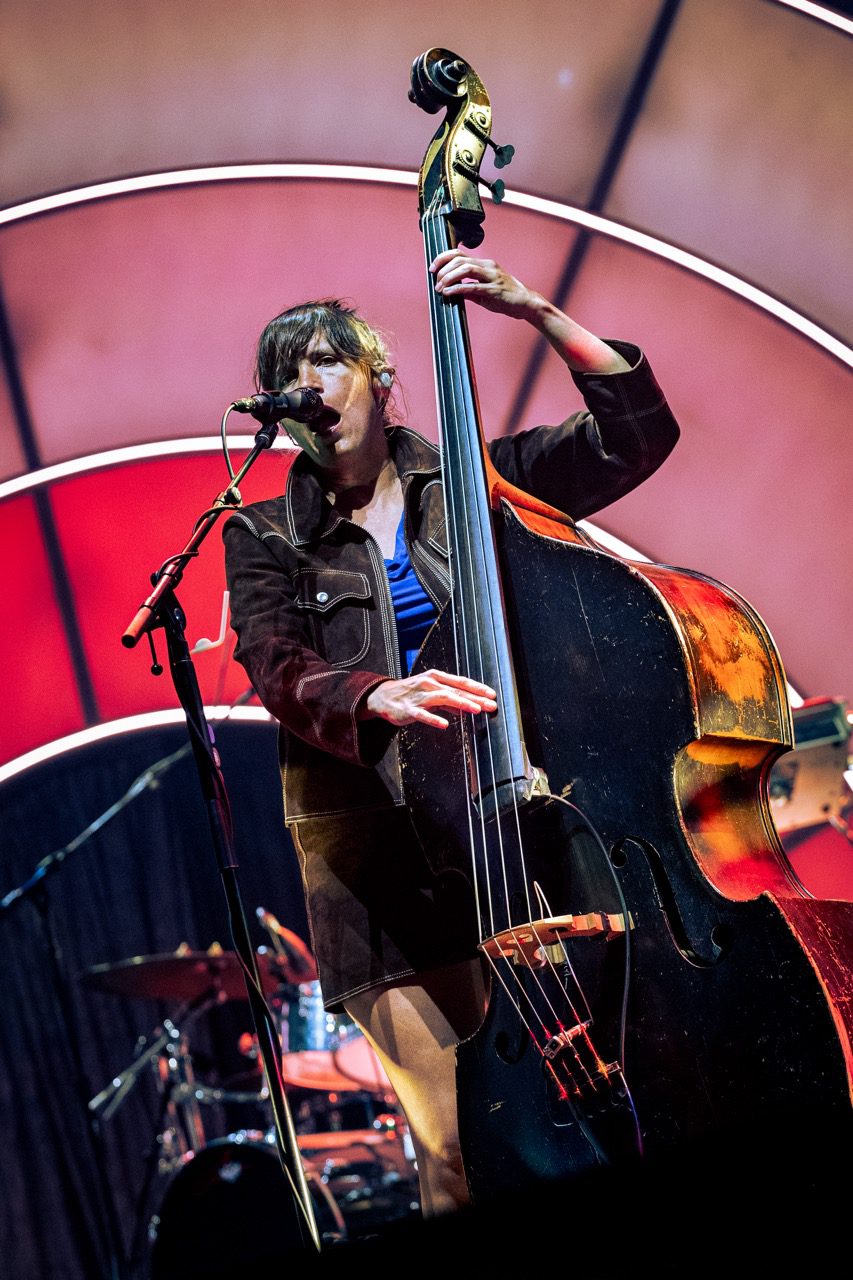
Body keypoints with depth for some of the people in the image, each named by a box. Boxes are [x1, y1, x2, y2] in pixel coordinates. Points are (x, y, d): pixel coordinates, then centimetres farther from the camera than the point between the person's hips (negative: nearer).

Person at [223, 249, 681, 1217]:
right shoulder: (266, 538, 10)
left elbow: (637, 432, 5)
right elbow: (276, 666, -8)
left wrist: (536, 312, -3)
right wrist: (377, 698, -28)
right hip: (381, 861, 0)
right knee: (463, 1153, -10)